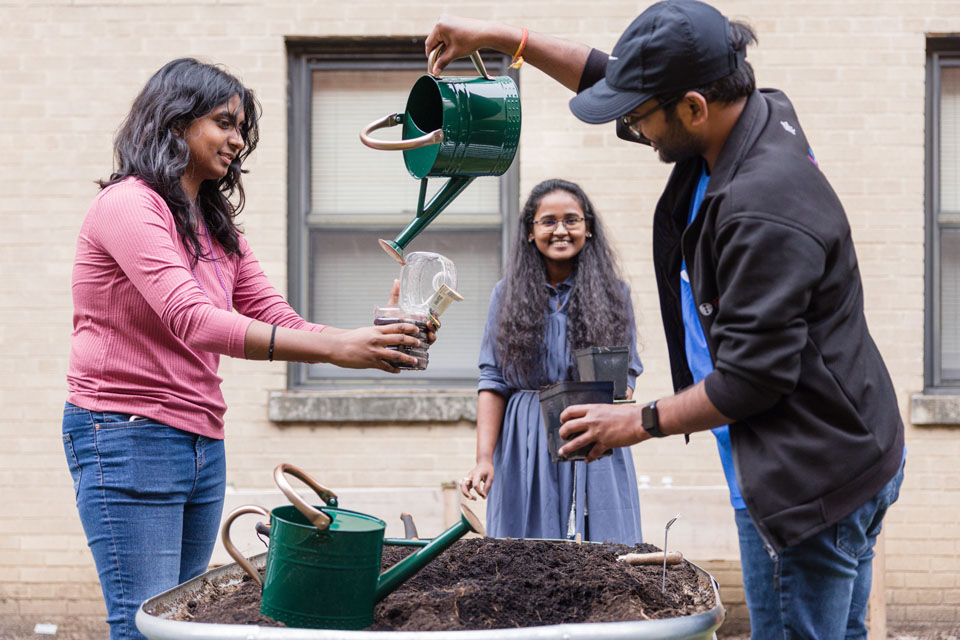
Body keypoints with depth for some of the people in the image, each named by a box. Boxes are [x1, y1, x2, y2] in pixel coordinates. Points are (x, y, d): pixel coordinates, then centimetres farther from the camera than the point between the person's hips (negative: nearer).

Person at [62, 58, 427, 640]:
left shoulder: (218, 227, 17)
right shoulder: (128, 204, -11)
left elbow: (279, 321, 10)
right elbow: (192, 320, -23)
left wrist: (375, 340, -9)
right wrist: (333, 347, -28)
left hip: (203, 444, 8)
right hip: (128, 438, -8)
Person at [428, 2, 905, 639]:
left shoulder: (764, 211, -27)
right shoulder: (760, 114, 3)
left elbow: (749, 380, -23)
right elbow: (612, 77, 18)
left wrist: (640, 422, -9)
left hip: (808, 482, -10)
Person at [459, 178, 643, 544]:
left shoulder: (614, 295, 6)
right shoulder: (508, 295, 7)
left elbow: (628, 372, 7)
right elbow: (493, 381, 3)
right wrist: (484, 458, -6)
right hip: (525, 449, 0)